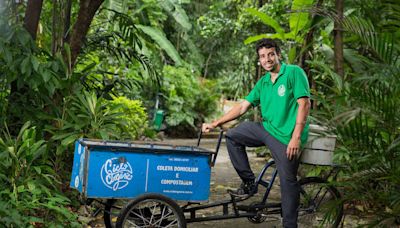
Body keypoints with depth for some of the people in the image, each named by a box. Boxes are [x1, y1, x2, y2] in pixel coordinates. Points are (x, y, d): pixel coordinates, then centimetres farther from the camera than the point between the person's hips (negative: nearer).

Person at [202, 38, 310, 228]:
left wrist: (296, 137, -22)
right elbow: (242, 107, 11)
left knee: (288, 182, -4)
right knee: (232, 136, 5)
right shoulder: (263, 82, 11)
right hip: (266, 128, 7)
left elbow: (304, 104, -15)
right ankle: (249, 182, 9)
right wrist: (215, 124, 5)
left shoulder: (294, 72, -8)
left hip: (286, 136, -7)